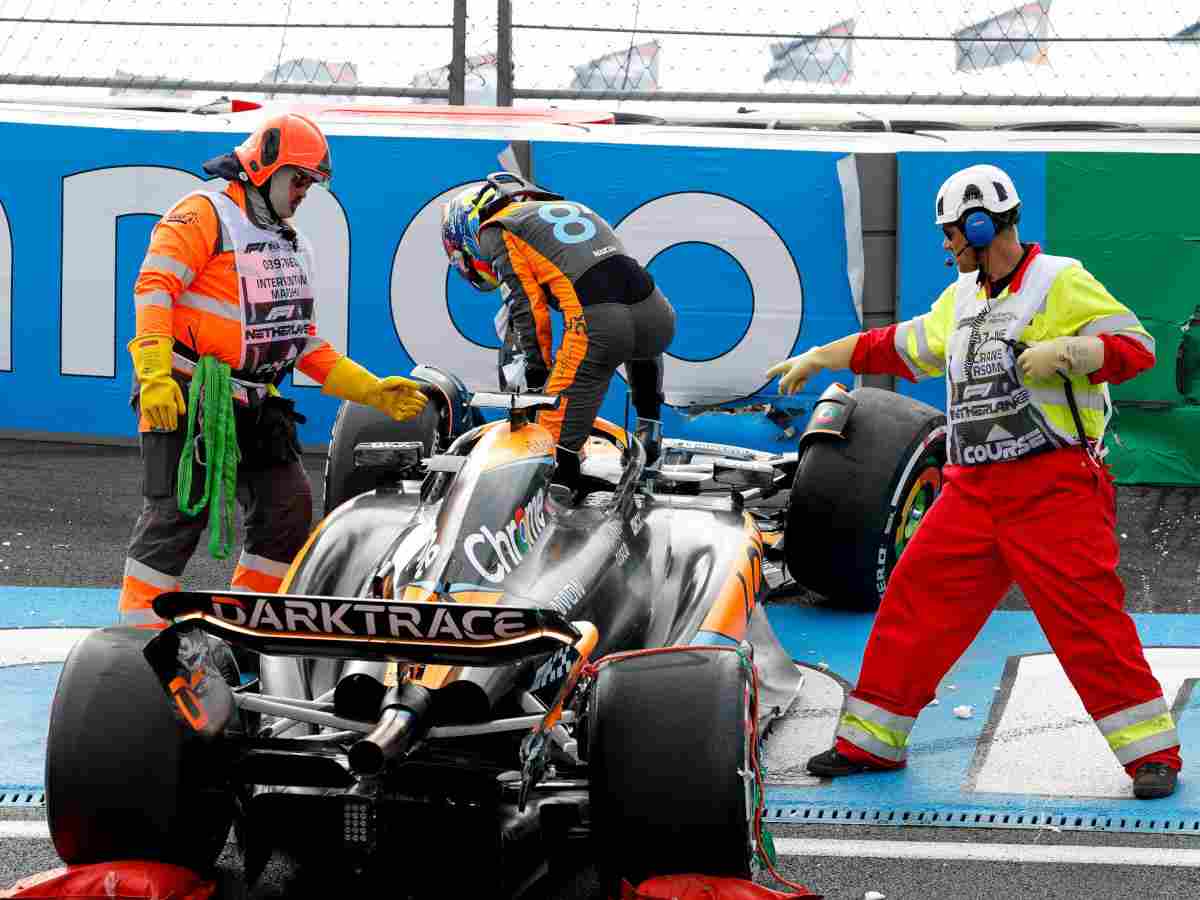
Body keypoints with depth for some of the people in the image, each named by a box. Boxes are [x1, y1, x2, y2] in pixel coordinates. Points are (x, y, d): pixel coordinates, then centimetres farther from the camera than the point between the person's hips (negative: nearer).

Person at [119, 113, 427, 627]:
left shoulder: (291, 245, 22)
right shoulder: (206, 214, -5)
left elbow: (306, 344, 24)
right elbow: (154, 286, -17)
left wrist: (372, 391, 14)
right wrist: (155, 376, -29)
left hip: (254, 406, 8)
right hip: (187, 396, -8)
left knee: (289, 507, 3)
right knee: (176, 514, -11)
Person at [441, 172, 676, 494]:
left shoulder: (495, 230, 16)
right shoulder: (570, 207, 37)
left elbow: (526, 304, 5)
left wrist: (535, 367, 12)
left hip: (597, 321, -7)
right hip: (658, 316, 7)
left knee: (558, 429, -2)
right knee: (643, 349, 41)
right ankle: (650, 432, 36)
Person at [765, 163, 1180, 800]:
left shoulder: (1060, 282, -6)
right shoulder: (962, 298, 17)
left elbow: (1137, 347, -12)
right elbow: (901, 346, 31)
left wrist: (1064, 349, -24)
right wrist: (819, 358, 36)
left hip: (1054, 485, -7)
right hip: (974, 488, 7)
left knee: (1086, 616, -13)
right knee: (916, 598, 6)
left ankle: (1152, 751, -6)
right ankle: (871, 742, 17)